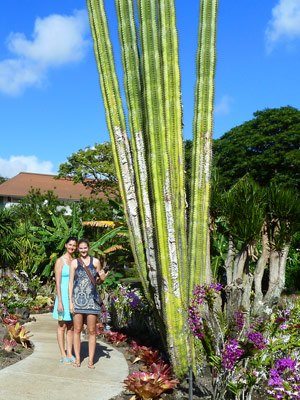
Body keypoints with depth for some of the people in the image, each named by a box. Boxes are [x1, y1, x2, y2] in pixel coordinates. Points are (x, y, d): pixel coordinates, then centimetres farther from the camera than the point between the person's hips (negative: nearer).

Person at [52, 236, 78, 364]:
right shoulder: (60, 261, -7)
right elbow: (58, 283, -11)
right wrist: (60, 302, -15)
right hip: (63, 295, -5)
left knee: (71, 327, 11)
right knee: (62, 326, 3)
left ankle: (70, 354, 18)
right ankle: (63, 355, 10)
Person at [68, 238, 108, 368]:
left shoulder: (95, 262, 4)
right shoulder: (74, 262, 3)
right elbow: (70, 282, 3)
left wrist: (102, 279, -11)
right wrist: (70, 301, -3)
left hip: (92, 298, 0)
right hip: (78, 298, 0)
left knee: (92, 331, 3)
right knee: (77, 330, 5)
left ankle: (91, 360, 11)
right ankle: (77, 359, 15)